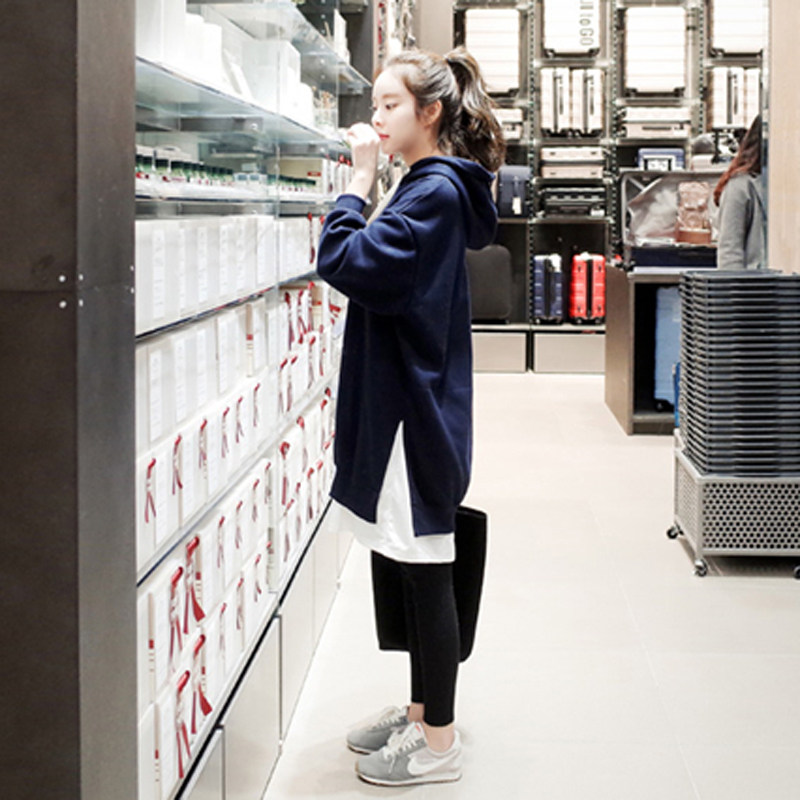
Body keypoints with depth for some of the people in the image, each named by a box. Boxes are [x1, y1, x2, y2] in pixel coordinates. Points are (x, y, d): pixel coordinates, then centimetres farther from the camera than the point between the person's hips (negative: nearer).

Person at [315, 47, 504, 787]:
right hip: (403, 403, 10)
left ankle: (438, 745, 10)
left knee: (426, 573, -1)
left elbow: (347, 262, -23)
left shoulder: (435, 191, -15)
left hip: (416, 411, -10)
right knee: (415, 572, 17)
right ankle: (422, 711, 30)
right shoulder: (432, 186, 14)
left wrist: (359, 182, -15)